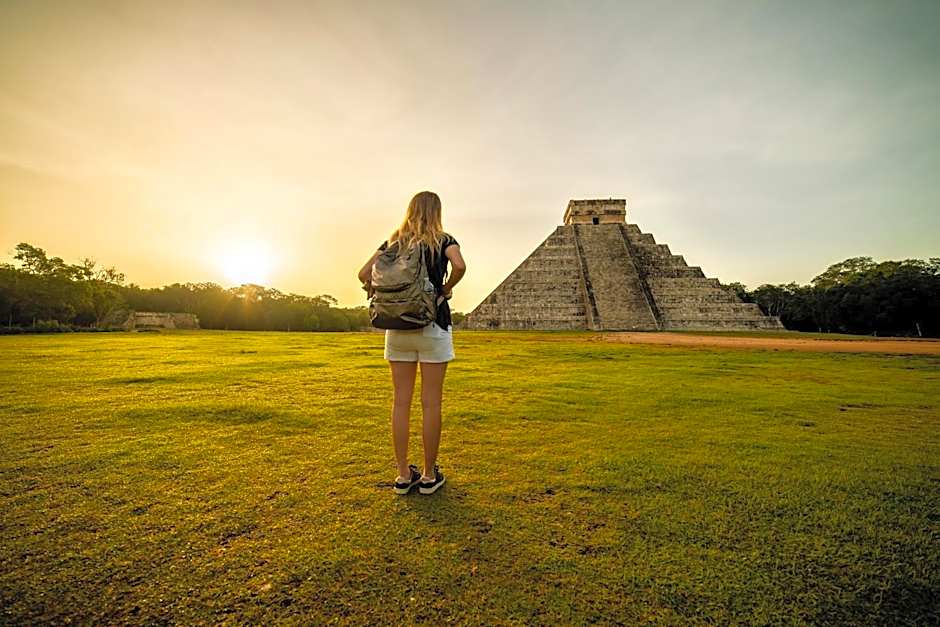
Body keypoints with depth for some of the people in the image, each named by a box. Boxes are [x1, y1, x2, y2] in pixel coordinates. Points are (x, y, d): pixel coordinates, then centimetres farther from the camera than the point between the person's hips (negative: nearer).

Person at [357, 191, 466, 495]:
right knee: (431, 403, 4)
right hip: (433, 325, -3)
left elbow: (364, 274, 2)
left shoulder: (393, 242, 11)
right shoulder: (444, 240, 1)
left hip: (397, 328, 4)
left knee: (401, 402, 8)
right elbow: (460, 266, -19)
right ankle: (429, 476, 14)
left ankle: (404, 475, 17)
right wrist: (446, 289, -3)